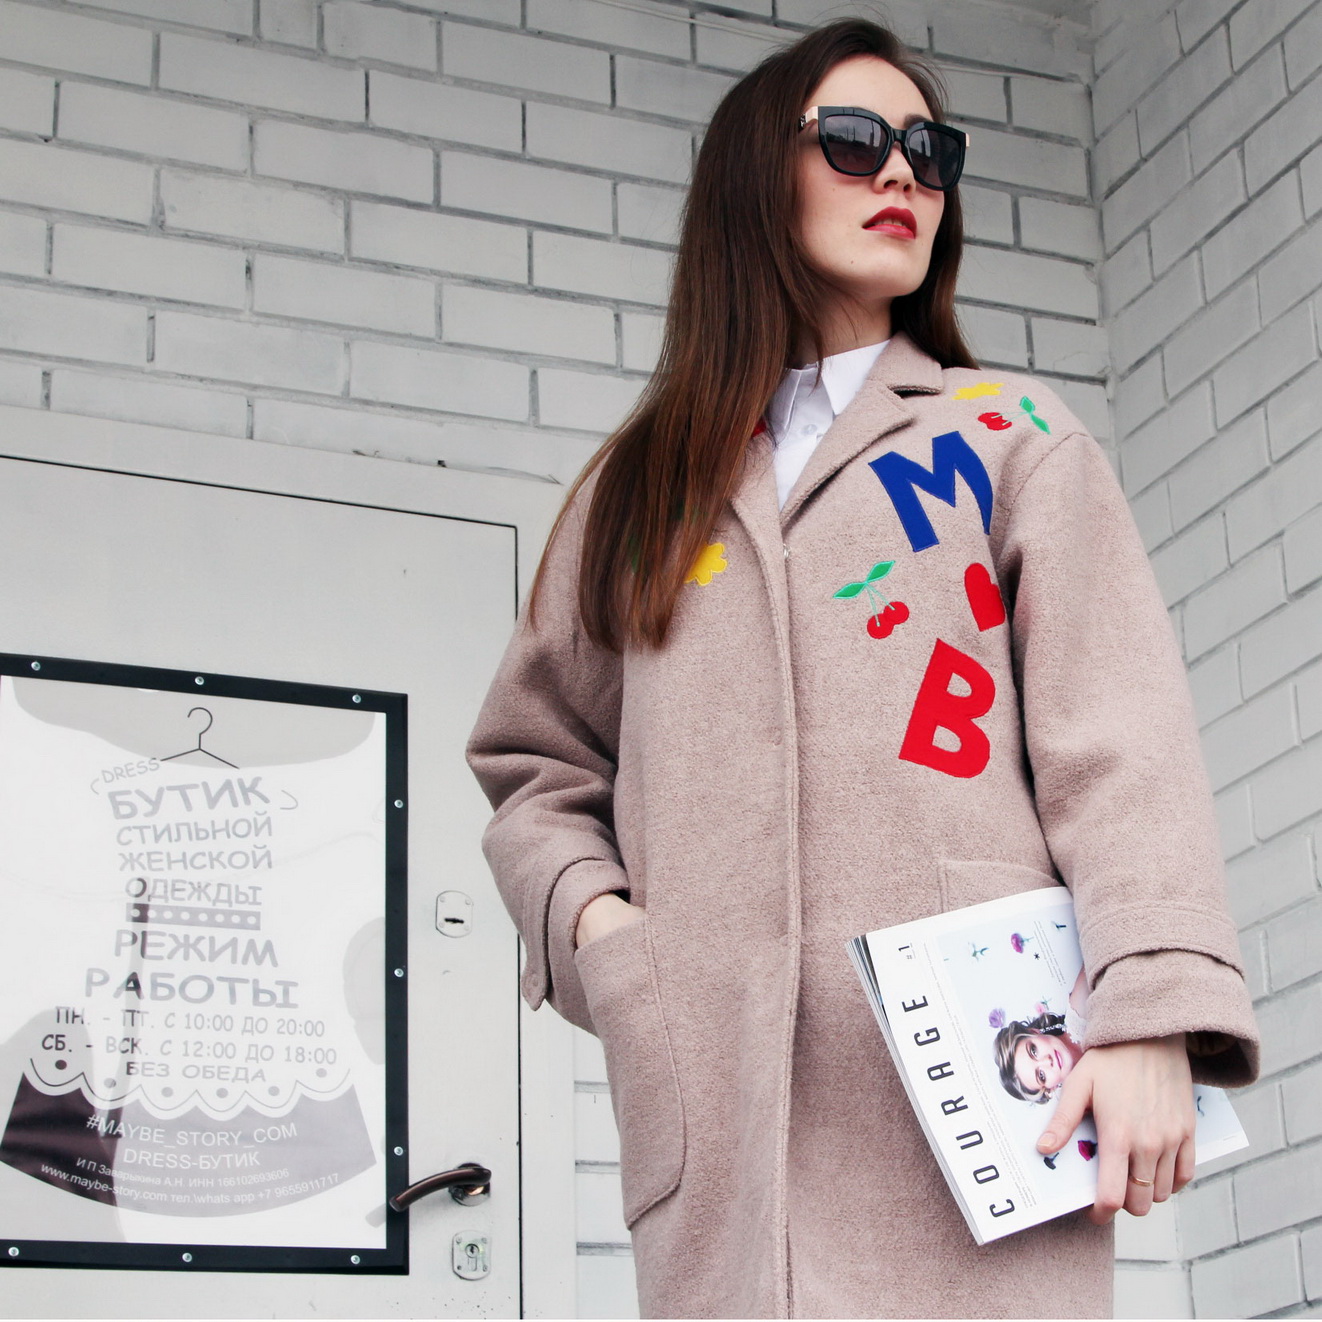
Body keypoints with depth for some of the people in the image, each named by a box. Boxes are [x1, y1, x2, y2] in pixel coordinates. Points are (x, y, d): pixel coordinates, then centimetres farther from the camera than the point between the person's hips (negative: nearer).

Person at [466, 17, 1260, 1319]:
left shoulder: (1008, 434, 15)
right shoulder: (645, 481, 23)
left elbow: (1115, 733, 2)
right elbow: (536, 760, 23)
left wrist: (1153, 1012, -11)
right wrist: (586, 911, 1)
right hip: (724, 1093, 2)